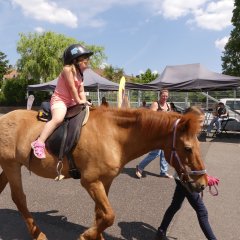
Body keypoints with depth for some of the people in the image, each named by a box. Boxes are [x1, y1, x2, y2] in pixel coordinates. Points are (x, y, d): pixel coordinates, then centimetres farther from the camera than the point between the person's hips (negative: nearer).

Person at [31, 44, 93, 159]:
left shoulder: (79, 73, 12)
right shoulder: (68, 69, -14)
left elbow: (81, 91, 10)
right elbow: (72, 88, -15)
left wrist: (84, 102, -4)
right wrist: (78, 101, -10)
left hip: (70, 102, 9)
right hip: (59, 100, -9)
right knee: (58, 119, -34)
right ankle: (39, 143, -32)